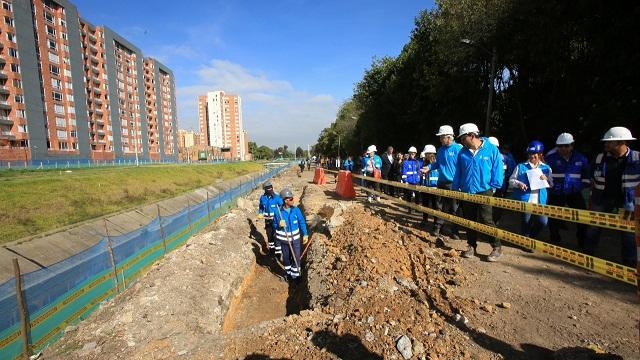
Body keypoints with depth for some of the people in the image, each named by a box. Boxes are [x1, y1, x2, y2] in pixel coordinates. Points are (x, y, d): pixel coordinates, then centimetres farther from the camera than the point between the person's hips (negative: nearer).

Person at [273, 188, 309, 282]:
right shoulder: (278, 212, -15)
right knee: (286, 257, 15)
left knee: (296, 257, 4)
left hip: (295, 238, 1)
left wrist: (305, 235, -4)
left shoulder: (296, 209, -10)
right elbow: (274, 225, -4)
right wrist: (279, 225, -26)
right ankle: (288, 273, 37)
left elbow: (302, 222, -2)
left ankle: (295, 274, 24)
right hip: (284, 239, -1)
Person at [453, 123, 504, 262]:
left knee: (486, 220, -6)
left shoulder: (492, 150, -5)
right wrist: (455, 187, 7)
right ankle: (471, 246, 24)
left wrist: (493, 187, -5)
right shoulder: (463, 153, 6)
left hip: (484, 192, -4)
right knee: (469, 220, 11)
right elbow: (458, 172, 11)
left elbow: (497, 170, -2)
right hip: (466, 192, 4)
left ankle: (497, 247, 11)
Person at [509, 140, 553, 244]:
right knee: (526, 223, 5)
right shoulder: (521, 166, 3)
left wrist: (546, 179, -7)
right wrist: (518, 183, -17)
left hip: (540, 202, 2)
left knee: (543, 222, -8)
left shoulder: (546, 168, 11)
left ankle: (531, 237, 22)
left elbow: (551, 184, 14)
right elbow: (511, 180, 3)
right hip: (525, 201, -2)